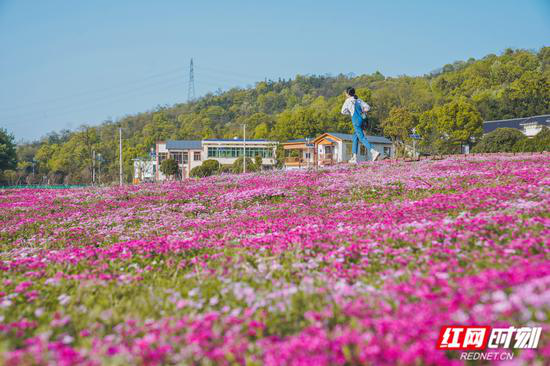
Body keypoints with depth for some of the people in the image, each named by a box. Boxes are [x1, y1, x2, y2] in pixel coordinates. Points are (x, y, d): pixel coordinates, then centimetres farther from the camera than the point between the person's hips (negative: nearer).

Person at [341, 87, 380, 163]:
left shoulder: (348, 100, 4)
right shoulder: (358, 100, 17)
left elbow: (343, 111, 9)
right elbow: (367, 108, 9)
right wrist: (361, 112, 17)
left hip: (356, 120, -7)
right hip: (362, 120, 7)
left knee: (362, 138, -12)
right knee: (355, 138, 14)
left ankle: (374, 152, -29)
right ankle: (354, 158, 12)